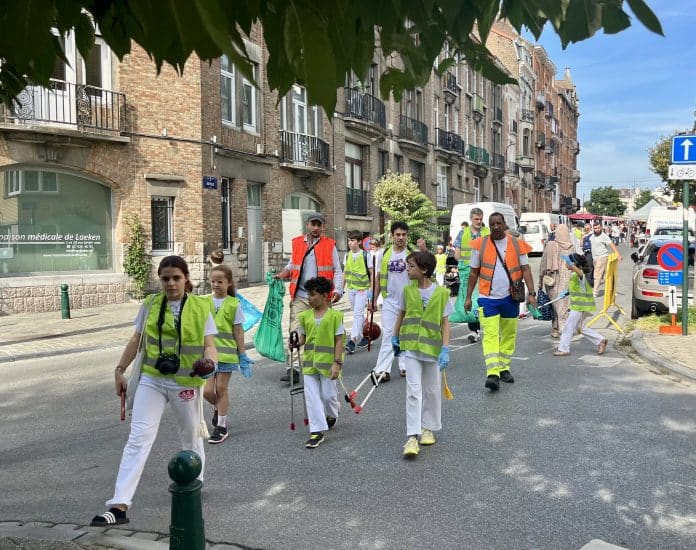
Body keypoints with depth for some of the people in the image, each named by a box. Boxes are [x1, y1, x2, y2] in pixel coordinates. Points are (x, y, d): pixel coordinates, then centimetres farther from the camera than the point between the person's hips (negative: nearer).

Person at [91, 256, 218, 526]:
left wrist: (209, 362, -30)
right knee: (138, 438, -6)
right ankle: (119, 506, -8)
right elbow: (136, 339, 11)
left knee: (191, 436, 16)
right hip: (151, 380, 2)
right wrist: (120, 370, 10)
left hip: (185, 382, -1)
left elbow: (209, 344, -9)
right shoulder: (150, 305, 2)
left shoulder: (201, 307, -6)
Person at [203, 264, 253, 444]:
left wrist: (243, 355, -1)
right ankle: (218, 409, 32)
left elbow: (238, 331, 0)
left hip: (226, 352, -2)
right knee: (207, 391, -2)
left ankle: (221, 427, 16)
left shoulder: (233, 304, -3)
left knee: (221, 388, 3)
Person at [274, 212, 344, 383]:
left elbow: (337, 271, 4)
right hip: (300, 296, 1)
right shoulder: (297, 243, 10)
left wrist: (338, 290, -11)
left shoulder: (329, 245, 3)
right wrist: (284, 273, -1)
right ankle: (293, 368, -7)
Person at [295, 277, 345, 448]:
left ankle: (332, 415, 39)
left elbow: (338, 341, -6)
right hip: (309, 362, 4)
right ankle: (317, 431, 5)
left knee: (328, 394, 7)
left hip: (328, 362, -4)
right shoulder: (305, 316, 6)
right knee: (312, 397, 0)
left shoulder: (335, 315, -6)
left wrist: (337, 363, -12)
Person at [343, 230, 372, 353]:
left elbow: (372, 273, -4)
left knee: (357, 314, -13)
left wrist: (371, 290, -8)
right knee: (358, 314, 14)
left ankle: (352, 341, -19)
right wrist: (342, 288, 12)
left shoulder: (365, 255, -8)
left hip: (362, 289, -6)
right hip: (351, 289, 6)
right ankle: (364, 337, 27)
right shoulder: (347, 255, 7)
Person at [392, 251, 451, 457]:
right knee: (413, 390, -5)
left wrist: (445, 349, -11)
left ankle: (428, 428, 29)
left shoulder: (441, 293, -7)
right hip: (411, 347, 1)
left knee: (432, 390, 12)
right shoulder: (407, 290, 1)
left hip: (432, 347, -1)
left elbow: (445, 323, -5)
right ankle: (412, 436, -6)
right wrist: (395, 337, 19)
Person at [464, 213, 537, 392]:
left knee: (509, 335, 10)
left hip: (511, 297, 2)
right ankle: (492, 374, -17)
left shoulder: (517, 245, 3)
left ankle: (503, 368, 24)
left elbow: (525, 269, 2)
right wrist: (468, 297, 4)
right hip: (488, 298, -2)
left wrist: (531, 293, -9)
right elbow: (474, 272, 6)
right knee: (490, 335, -11)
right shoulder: (480, 245, 1)